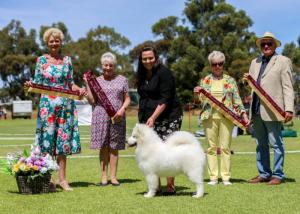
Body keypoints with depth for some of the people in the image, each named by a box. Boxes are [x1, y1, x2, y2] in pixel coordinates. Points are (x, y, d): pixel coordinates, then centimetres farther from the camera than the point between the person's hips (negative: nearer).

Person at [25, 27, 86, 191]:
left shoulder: (67, 60, 11)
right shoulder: (41, 60, 5)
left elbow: (71, 83, 12)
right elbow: (37, 83, 4)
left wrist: (79, 89, -7)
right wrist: (30, 85, -17)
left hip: (66, 105, 2)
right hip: (47, 104, -2)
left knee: (64, 139, 3)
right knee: (47, 138, -2)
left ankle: (62, 178, 8)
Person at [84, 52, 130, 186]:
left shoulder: (122, 80, 11)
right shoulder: (97, 81, 11)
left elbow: (127, 98, 9)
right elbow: (92, 101, 6)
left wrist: (122, 109, -9)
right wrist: (87, 84, -1)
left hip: (117, 118, 0)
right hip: (100, 117, 0)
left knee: (114, 147, 2)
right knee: (103, 147, 1)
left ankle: (113, 176, 6)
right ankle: (104, 176, 7)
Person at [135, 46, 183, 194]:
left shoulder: (163, 73, -9)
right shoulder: (142, 76, 15)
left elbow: (165, 99, -16)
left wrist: (153, 117, -23)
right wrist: (142, 118, 16)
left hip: (168, 118, -7)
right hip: (148, 119, 7)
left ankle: (170, 185, -4)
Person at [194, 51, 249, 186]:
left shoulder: (230, 80, 11)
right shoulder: (205, 81, 12)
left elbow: (237, 100, 9)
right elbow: (201, 101, 12)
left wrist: (243, 114, -2)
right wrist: (197, 94, -8)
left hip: (227, 117, -1)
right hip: (210, 116, 1)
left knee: (225, 147, -3)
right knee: (211, 147, 0)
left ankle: (226, 177, 1)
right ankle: (213, 177, 5)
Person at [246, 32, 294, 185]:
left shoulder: (283, 61, 2)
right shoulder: (255, 62, 20)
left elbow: (287, 87, -5)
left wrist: (289, 109, -12)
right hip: (256, 110, 6)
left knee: (275, 143, -3)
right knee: (261, 145, 12)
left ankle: (277, 175, 4)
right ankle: (264, 174, 19)